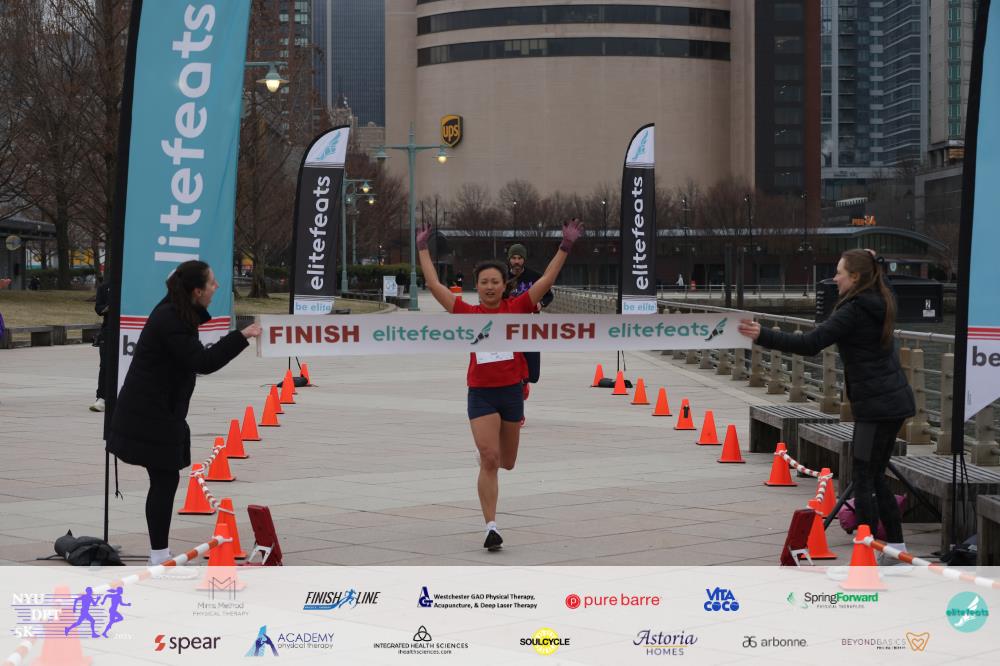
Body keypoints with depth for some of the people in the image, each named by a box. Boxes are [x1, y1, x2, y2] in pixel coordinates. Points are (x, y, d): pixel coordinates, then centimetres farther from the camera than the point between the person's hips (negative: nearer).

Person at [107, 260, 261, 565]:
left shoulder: (176, 312, 11)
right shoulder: (170, 320, -21)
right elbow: (202, 362, -25)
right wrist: (242, 336, -22)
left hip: (159, 411, 10)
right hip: (151, 414, -10)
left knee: (164, 481, 12)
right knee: (165, 480, -6)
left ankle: (159, 556, 18)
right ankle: (159, 557, -1)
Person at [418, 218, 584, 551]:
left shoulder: (516, 309, 0)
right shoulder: (468, 313, 0)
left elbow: (546, 281, -3)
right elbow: (434, 285, 3)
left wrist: (565, 247, -7)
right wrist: (423, 249, 7)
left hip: (511, 391, 2)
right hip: (480, 394, -2)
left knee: (506, 463, 16)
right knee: (489, 461, -13)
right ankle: (491, 527, -11)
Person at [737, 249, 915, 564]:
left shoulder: (855, 310, -16)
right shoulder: (877, 304, 11)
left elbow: (810, 344, -21)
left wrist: (763, 336, -20)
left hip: (877, 404, -9)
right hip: (892, 400, 9)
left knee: (864, 479, -5)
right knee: (874, 477, 16)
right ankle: (896, 547, 19)